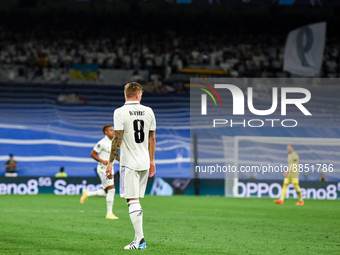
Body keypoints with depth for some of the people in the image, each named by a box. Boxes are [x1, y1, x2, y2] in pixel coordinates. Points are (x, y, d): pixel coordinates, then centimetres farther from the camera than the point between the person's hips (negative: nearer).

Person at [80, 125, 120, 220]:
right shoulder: (102, 143, -13)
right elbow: (92, 154, -11)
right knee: (111, 189, -15)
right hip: (103, 169, -9)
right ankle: (109, 213, -11)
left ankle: (87, 194, 30)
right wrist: (102, 161, -22)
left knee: (106, 192, 11)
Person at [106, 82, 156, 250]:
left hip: (129, 163, -5)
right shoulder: (148, 111, 6)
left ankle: (140, 240, -13)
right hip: (144, 162, 5)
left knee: (132, 200, -6)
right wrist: (151, 161, 21)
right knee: (136, 200, 14)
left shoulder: (120, 112, -9)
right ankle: (138, 239, 14)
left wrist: (110, 162, -7)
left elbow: (117, 139, -12)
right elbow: (152, 138, 12)